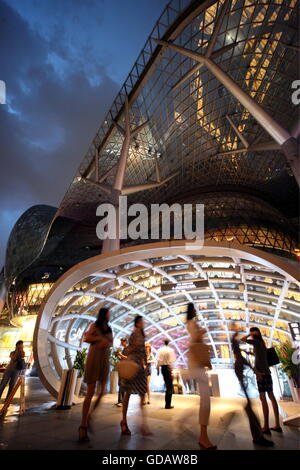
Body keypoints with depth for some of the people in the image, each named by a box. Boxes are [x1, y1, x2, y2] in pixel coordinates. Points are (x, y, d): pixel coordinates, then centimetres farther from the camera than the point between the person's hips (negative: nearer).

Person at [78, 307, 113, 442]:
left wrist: (105, 343, -13)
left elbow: (111, 343, 7)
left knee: (101, 392, 3)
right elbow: (86, 338, -12)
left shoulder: (109, 328, 14)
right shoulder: (95, 325, -1)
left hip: (105, 360, 5)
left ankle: (90, 416, 24)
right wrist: (100, 338, -13)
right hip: (94, 358, -5)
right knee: (90, 392, -7)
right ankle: (83, 426, -1)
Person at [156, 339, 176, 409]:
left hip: (162, 367, 5)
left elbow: (158, 360, 0)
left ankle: (167, 403, 31)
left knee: (167, 385, 21)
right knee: (170, 386, 4)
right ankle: (168, 405, 6)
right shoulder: (170, 350, -12)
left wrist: (157, 369, 7)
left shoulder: (160, 350, 0)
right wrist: (171, 370, -11)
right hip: (168, 367, -5)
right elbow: (171, 361, -15)